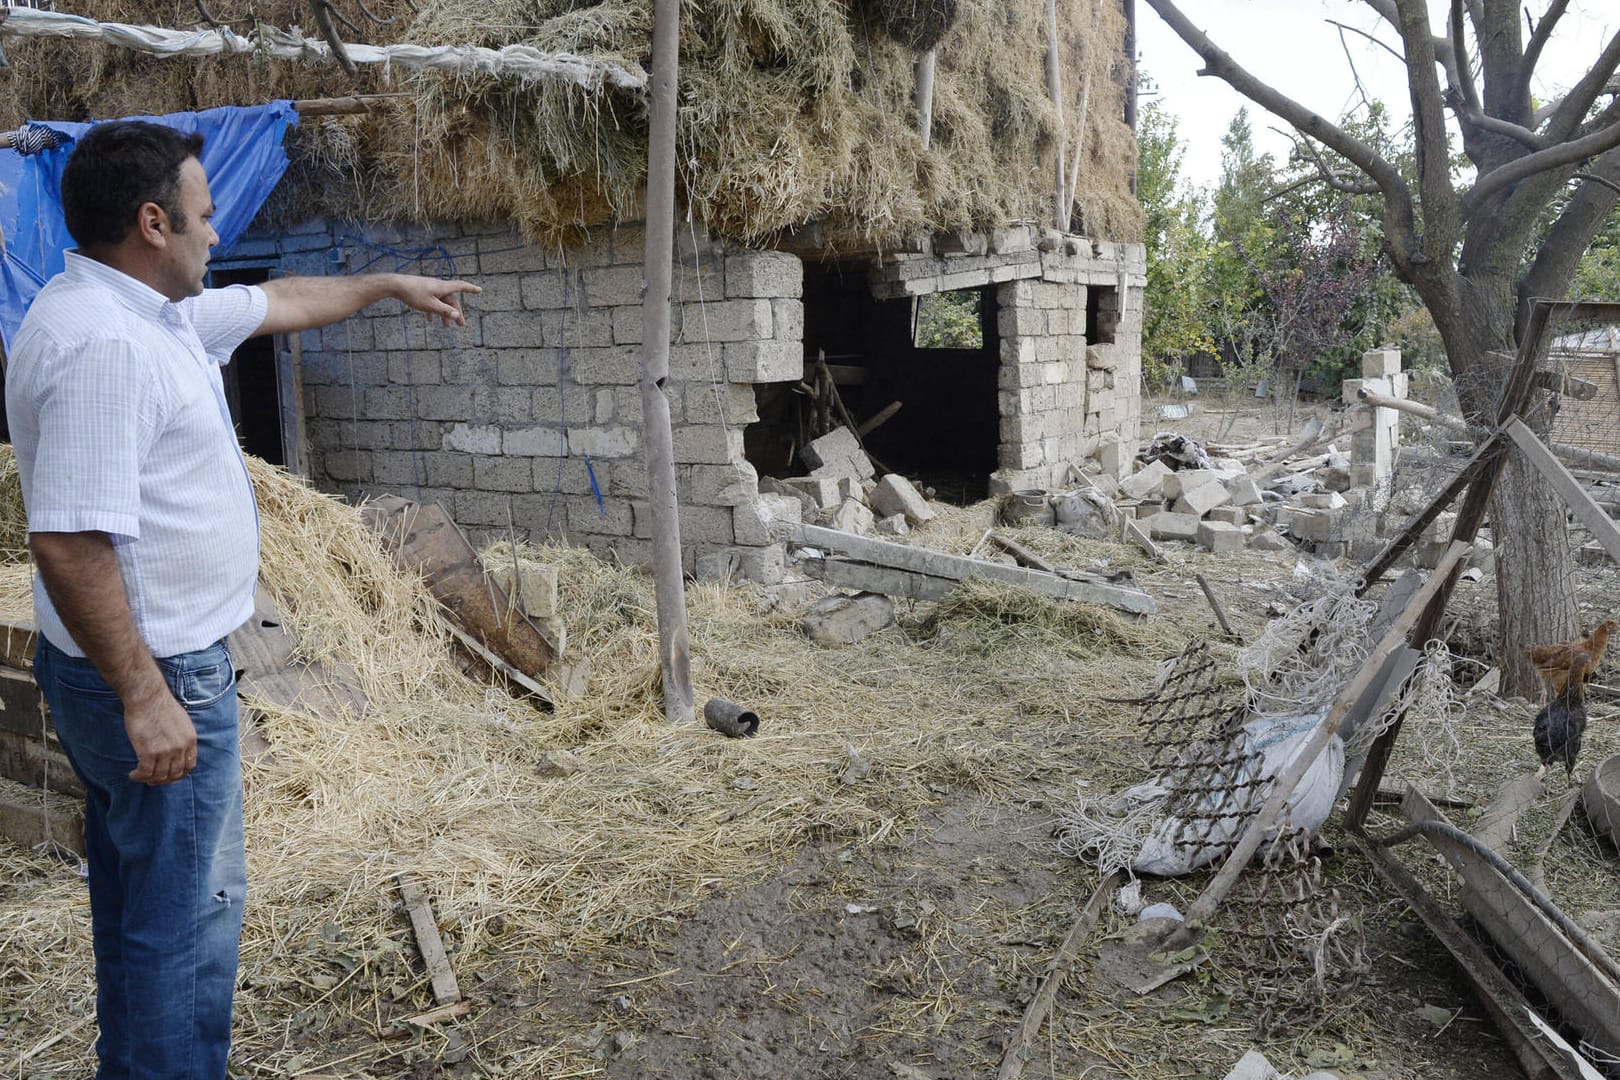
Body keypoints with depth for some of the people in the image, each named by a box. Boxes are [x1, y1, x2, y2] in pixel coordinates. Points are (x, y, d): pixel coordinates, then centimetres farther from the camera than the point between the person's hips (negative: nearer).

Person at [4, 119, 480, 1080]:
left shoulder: (153, 309, 8)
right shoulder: (102, 343, -25)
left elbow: (278, 303, 25)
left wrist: (391, 284, 34)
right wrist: (146, 699, -26)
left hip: (156, 662, 11)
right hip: (158, 675, -11)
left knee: (139, 890, 23)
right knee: (190, 907, 2)